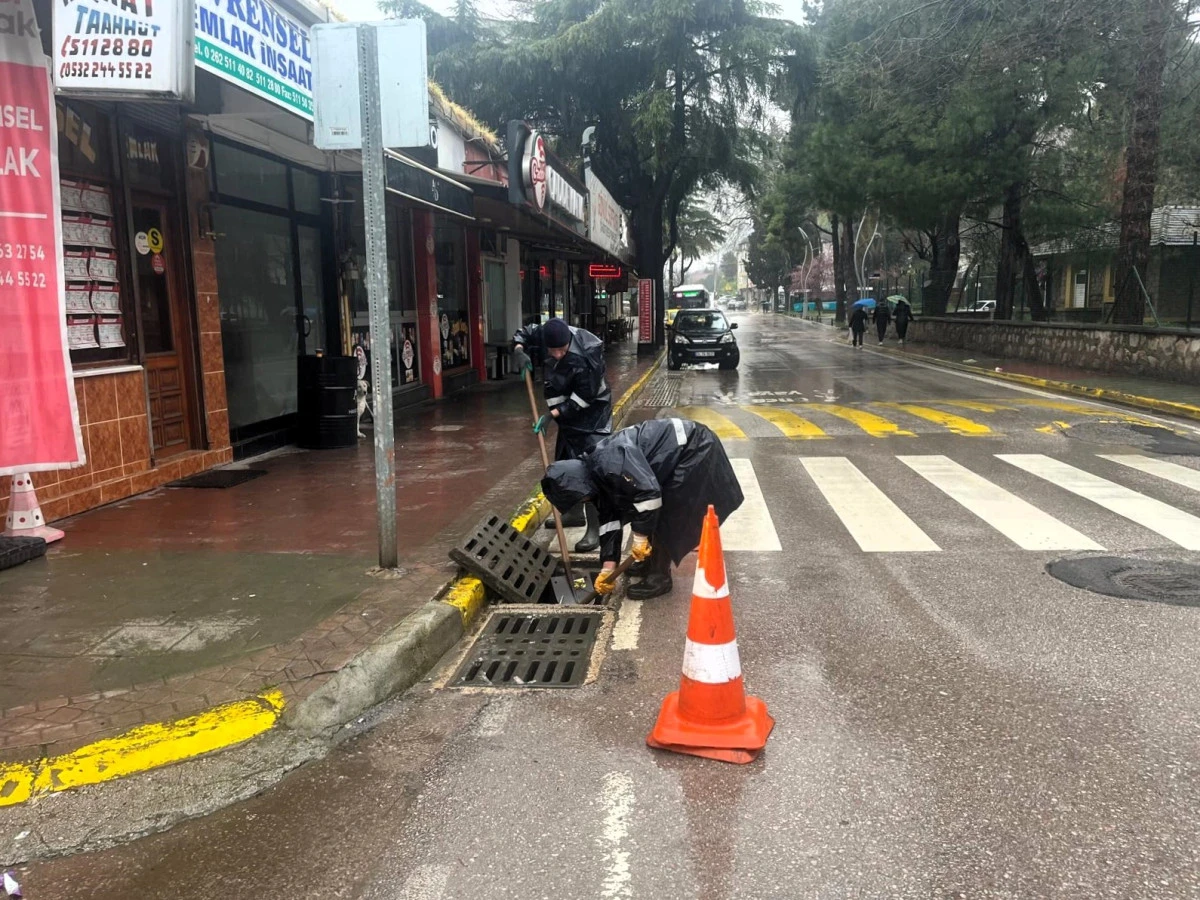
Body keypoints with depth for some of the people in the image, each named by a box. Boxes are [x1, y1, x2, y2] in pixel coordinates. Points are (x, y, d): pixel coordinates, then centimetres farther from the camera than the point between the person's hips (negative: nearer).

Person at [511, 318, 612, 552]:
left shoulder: (583, 360, -34)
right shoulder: (548, 334, -14)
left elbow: (583, 398, -26)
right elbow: (524, 333, 5)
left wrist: (552, 414, -26)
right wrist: (518, 350, -16)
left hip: (592, 415, -8)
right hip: (569, 412, 8)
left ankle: (594, 530, -13)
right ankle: (575, 513, 39)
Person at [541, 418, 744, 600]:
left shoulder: (611, 462, -27)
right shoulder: (597, 474, 5)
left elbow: (649, 492, -32)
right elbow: (610, 519, 10)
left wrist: (640, 536, -21)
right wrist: (608, 567, 9)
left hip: (693, 448, -10)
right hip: (678, 452, 10)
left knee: (662, 515, -7)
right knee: (653, 514, 15)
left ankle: (659, 578, 3)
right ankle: (652, 562, 32)